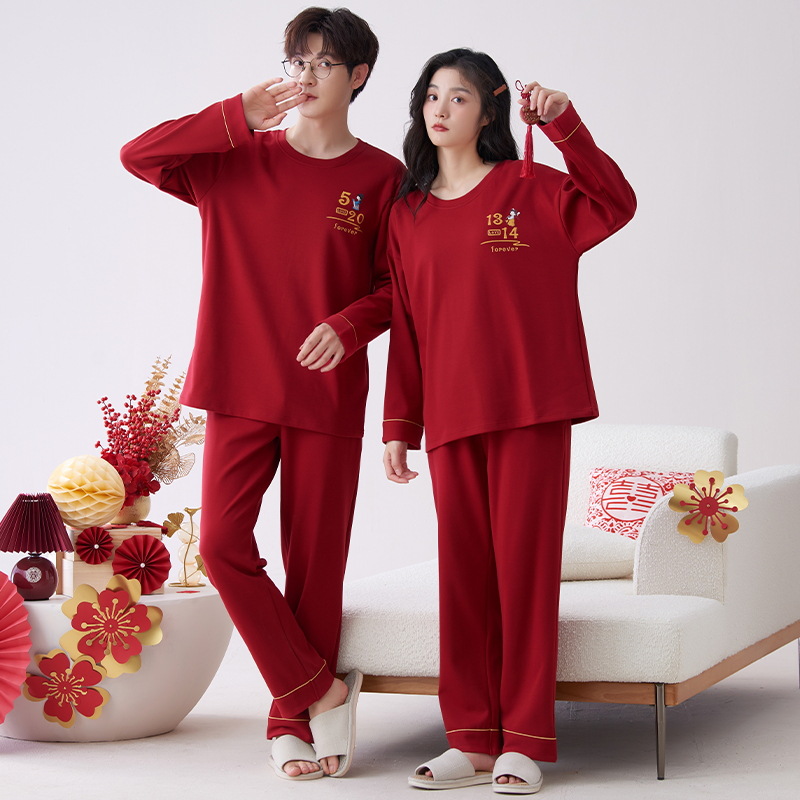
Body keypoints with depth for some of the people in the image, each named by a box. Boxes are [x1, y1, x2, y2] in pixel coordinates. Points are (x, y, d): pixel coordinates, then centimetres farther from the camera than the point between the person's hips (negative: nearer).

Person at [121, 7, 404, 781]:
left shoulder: (381, 178, 1)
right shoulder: (239, 159, 5)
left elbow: (397, 288, 2)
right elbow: (138, 155, -7)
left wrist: (349, 325, -17)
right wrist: (238, 116, -13)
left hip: (328, 393, -1)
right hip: (241, 387, 2)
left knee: (315, 559, 2)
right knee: (223, 542, -8)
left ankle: (294, 721, 16)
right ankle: (321, 691, 5)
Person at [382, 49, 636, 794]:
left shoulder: (529, 190, 3)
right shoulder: (407, 214, 13)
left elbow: (615, 205, -13)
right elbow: (405, 327, 13)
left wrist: (563, 123, -22)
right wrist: (398, 425, 9)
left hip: (529, 408, -3)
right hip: (450, 417, 4)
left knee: (525, 563, -2)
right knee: (463, 570, 5)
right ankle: (471, 740, 13)